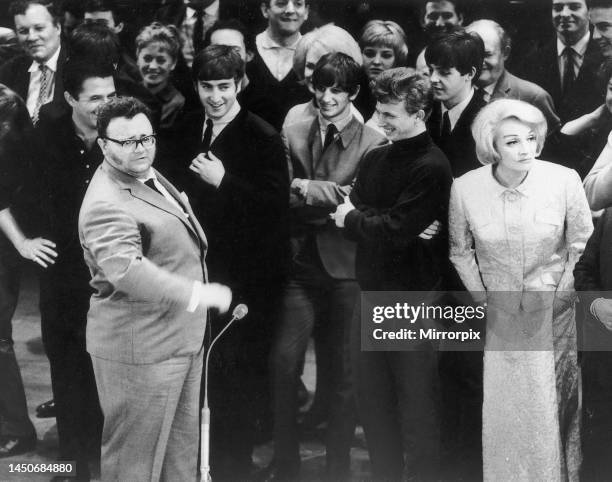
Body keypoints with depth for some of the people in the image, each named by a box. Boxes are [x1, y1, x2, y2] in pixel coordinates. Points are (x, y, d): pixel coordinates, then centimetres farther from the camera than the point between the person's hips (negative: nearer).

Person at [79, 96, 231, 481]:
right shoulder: (106, 204, -23)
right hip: (140, 349, -10)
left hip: (184, 339, 10)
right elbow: (127, 269, -37)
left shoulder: (150, 176, 10)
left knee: (182, 446, 21)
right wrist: (197, 293, -36)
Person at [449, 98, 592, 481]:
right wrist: (482, 298, 4)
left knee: (554, 403, 8)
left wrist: (559, 296, 1)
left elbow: (581, 244, 0)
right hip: (499, 317, 0)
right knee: (501, 405, 5)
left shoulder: (565, 181, -15)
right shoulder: (465, 189, -13)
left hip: (553, 315, 0)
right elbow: (460, 251, 4)